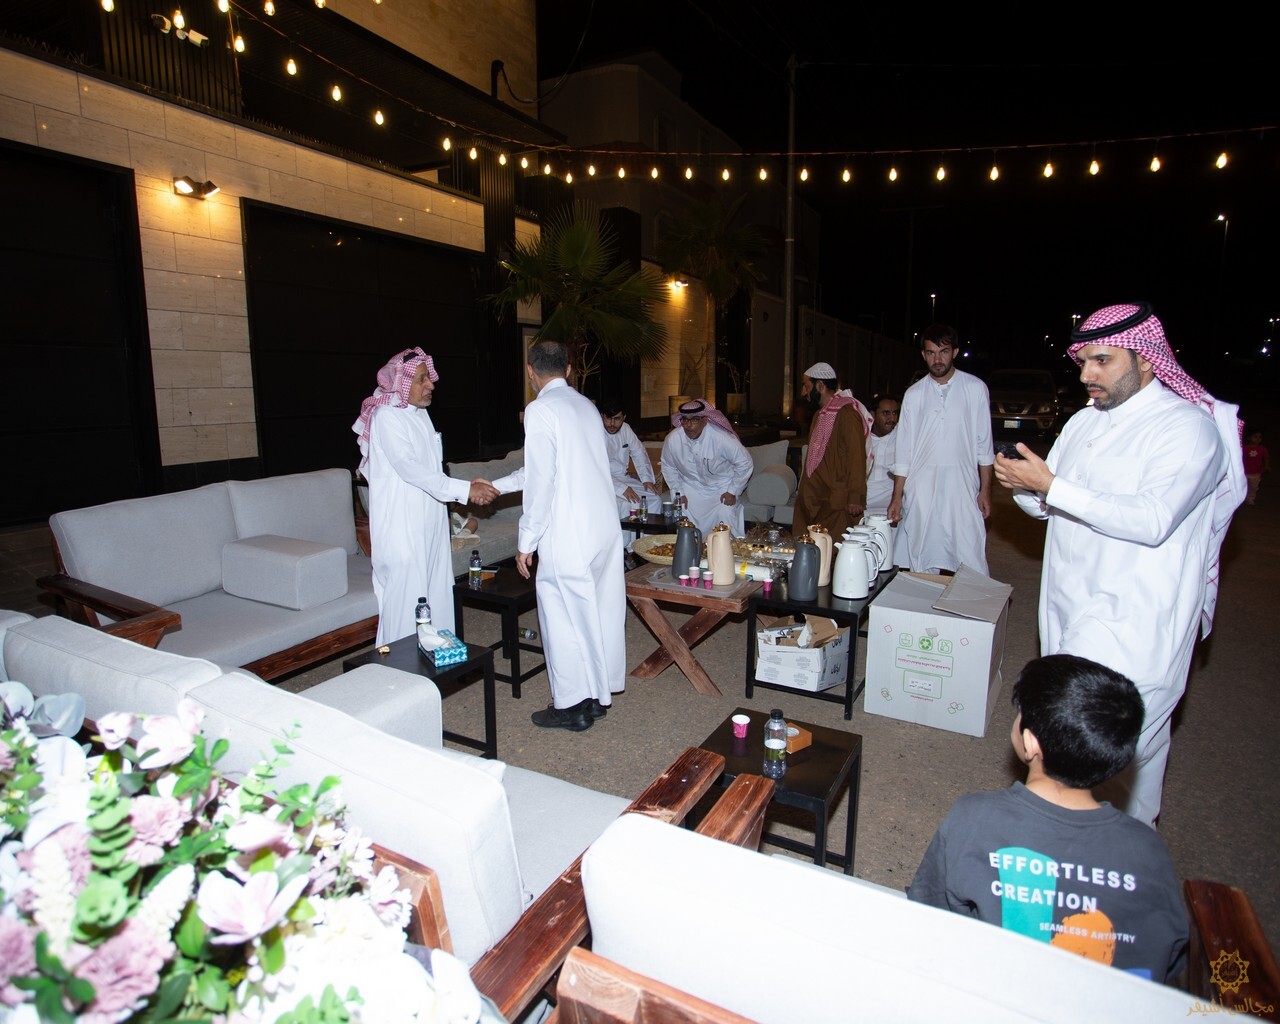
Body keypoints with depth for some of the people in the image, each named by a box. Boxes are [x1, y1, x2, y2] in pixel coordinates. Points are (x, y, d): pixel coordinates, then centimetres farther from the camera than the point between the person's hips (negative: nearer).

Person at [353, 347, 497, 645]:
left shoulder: (421, 414, 13)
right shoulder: (386, 416, -13)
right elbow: (409, 468, -21)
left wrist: (470, 487, 3)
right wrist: (464, 490, -22)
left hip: (431, 520, 8)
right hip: (401, 526, -8)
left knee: (436, 592, 12)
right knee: (407, 597, -4)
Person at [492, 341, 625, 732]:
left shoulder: (540, 410, -10)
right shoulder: (585, 406, 14)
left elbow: (541, 482, -17)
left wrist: (527, 541, -8)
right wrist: (496, 485, 29)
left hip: (568, 534, -8)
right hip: (606, 526, 8)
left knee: (564, 618, 6)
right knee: (601, 611, 15)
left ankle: (572, 706, 18)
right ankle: (600, 695, 30)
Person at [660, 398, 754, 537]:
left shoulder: (721, 438, -26)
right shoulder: (672, 439, -16)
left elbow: (745, 463, -15)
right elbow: (668, 466, 3)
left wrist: (733, 492, -13)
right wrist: (678, 493, -1)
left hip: (722, 487, -3)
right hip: (692, 487, 3)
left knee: (726, 520, -20)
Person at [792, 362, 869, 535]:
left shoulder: (846, 412, -12)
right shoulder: (820, 414, 20)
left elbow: (856, 456, -18)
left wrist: (855, 498, -21)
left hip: (835, 503, -9)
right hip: (814, 499, 9)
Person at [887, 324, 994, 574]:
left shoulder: (975, 388, 4)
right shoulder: (914, 393, 7)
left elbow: (984, 445, 6)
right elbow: (904, 450, 8)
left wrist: (985, 490, 1)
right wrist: (897, 496, 5)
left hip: (962, 489, -1)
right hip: (921, 491, 1)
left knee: (972, 564, -5)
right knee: (922, 565, 4)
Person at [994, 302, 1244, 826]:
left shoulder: (1189, 427, -11)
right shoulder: (1084, 422, 11)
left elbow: (1151, 520, -24)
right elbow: (1045, 506, 13)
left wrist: (1052, 486, -27)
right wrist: (1022, 483, -9)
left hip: (1136, 617, -7)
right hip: (1070, 604, 7)